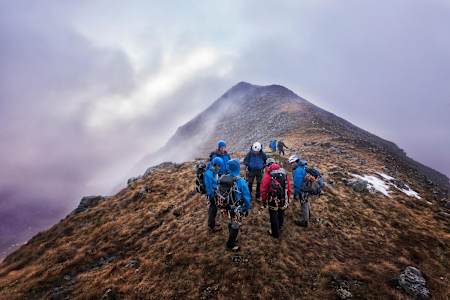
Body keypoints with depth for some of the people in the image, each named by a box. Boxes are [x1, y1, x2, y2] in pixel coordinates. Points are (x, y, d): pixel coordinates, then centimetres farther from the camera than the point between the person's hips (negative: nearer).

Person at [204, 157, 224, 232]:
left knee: (214, 209, 22)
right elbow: (209, 187, -24)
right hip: (212, 194, -8)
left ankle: (212, 223, 40)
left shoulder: (215, 171, -1)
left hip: (215, 193, 9)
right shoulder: (208, 174, -29)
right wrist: (211, 198, -18)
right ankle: (212, 227, 23)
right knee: (212, 210, 7)